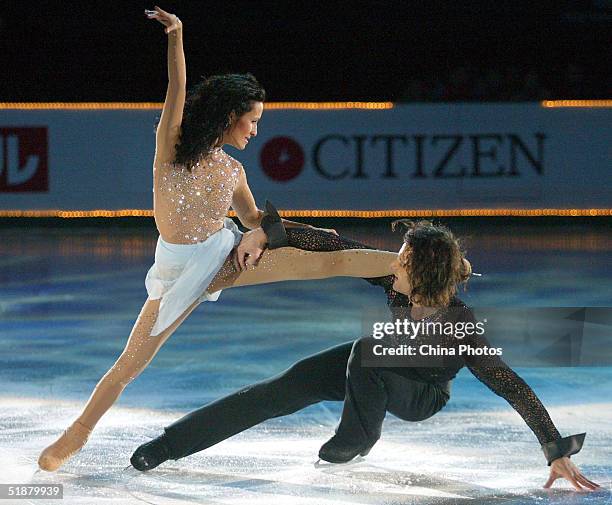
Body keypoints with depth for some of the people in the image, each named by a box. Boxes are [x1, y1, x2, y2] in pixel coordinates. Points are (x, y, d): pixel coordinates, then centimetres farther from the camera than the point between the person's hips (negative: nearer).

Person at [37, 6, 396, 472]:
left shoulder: (232, 170, 6)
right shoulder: (171, 145, -6)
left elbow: (253, 217, 21)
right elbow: (178, 91, -20)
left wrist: (305, 230, 8)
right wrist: (176, 36, -32)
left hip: (227, 255, 3)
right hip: (179, 272, -3)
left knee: (329, 262, -9)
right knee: (131, 363, 1)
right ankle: (78, 434, 17)